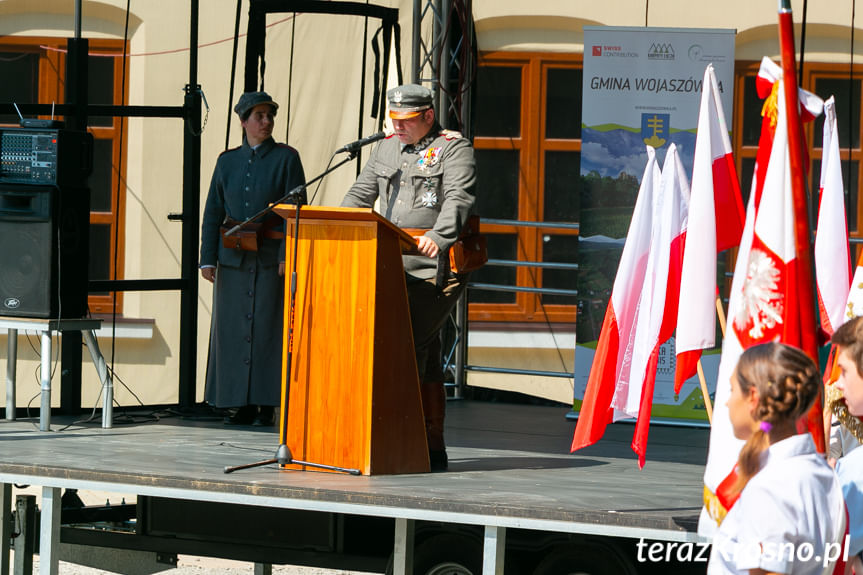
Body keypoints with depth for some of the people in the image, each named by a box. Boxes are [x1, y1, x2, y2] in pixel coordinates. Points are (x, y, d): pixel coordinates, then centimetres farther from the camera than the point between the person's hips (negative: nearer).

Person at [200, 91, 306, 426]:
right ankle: (242, 405, 6)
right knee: (232, 329, 1)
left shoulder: (286, 158, 3)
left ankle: (267, 405, -2)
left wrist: (288, 256, -12)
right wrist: (208, 258, 3)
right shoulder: (227, 161, 12)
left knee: (268, 327, -6)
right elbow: (213, 212, 11)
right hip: (234, 257, 3)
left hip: (271, 257, -3)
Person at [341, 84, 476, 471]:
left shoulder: (454, 149, -3)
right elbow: (360, 194, 22)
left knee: (408, 346, -17)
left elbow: (459, 199, -17)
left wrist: (437, 236, -34)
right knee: (424, 356, 9)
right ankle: (433, 449, 12)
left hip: (434, 270, -7)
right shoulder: (387, 148, 19)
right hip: (392, 270, 7)